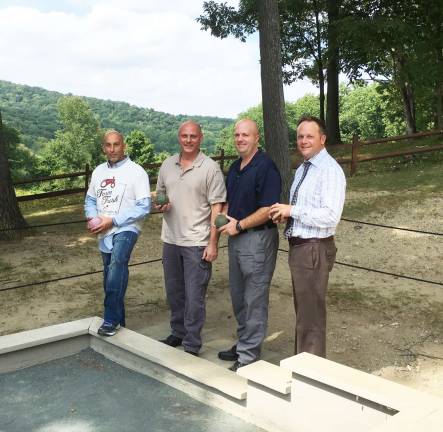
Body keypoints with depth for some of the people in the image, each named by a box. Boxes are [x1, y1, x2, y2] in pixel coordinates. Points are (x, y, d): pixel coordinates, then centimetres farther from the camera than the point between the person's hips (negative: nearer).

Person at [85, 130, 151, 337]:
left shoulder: (136, 172, -7)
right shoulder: (99, 171, 12)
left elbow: (143, 207, -12)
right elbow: (90, 199, 18)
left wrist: (112, 220, -16)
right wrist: (92, 218, -4)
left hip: (125, 229, -6)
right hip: (104, 233, 6)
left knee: (117, 264, -30)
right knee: (110, 278, 12)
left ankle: (111, 319, -26)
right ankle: (118, 320, 27)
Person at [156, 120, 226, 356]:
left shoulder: (210, 168, -9)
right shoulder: (168, 164, 8)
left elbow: (217, 207, -10)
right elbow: (159, 193, 20)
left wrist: (213, 242, -15)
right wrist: (160, 204, -5)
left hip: (197, 242, -6)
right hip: (170, 239, 6)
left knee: (194, 296, 0)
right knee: (174, 292, 17)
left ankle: (192, 346, 12)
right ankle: (178, 333, 35)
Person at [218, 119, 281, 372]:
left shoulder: (265, 168, -14)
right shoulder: (235, 168, 12)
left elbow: (268, 210, -20)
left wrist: (239, 225, -16)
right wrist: (225, 216, 1)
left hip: (258, 238, -9)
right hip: (236, 237, 9)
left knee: (254, 299, 0)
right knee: (238, 296, 17)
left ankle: (249, 355, 9)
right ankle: (244, 343, 31)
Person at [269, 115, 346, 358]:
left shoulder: (330, 170, -16)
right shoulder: (302, 169, 13)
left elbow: (330, 217, -25)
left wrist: (292, 210, -21)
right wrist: (285, 214, 3)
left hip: (314, 249, -10)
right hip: (297, 246, 10)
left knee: (311, 314, 2)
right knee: (302, 310, 21)